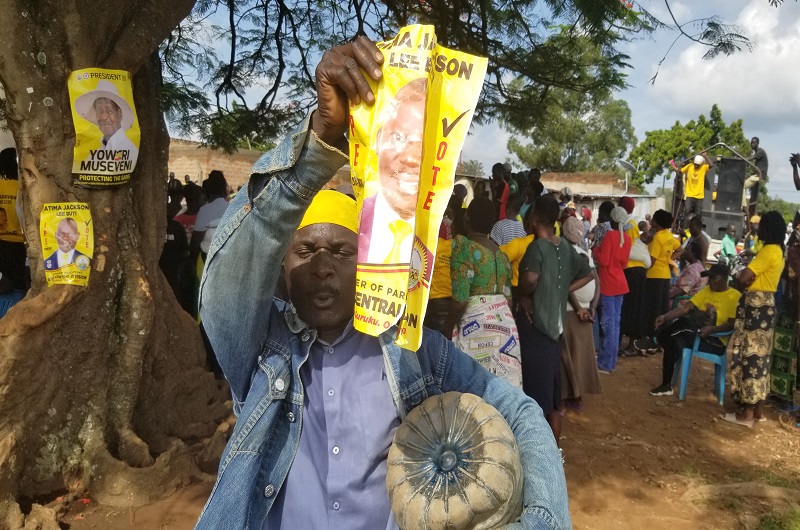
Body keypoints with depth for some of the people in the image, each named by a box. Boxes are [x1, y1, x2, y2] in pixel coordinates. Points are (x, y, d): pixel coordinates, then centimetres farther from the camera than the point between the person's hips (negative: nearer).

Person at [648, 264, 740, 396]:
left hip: (717, 341, -5)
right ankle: (666, 385, -17)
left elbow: (733, 324, -13)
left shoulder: (735, 297, -6)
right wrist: (665, 316, -17)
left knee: (686, 321, -30)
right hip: (696, 335, 5)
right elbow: (685, 307, -1)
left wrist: (712, 329, -30)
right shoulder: (706, 290, 10)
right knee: (673, 341, -23)